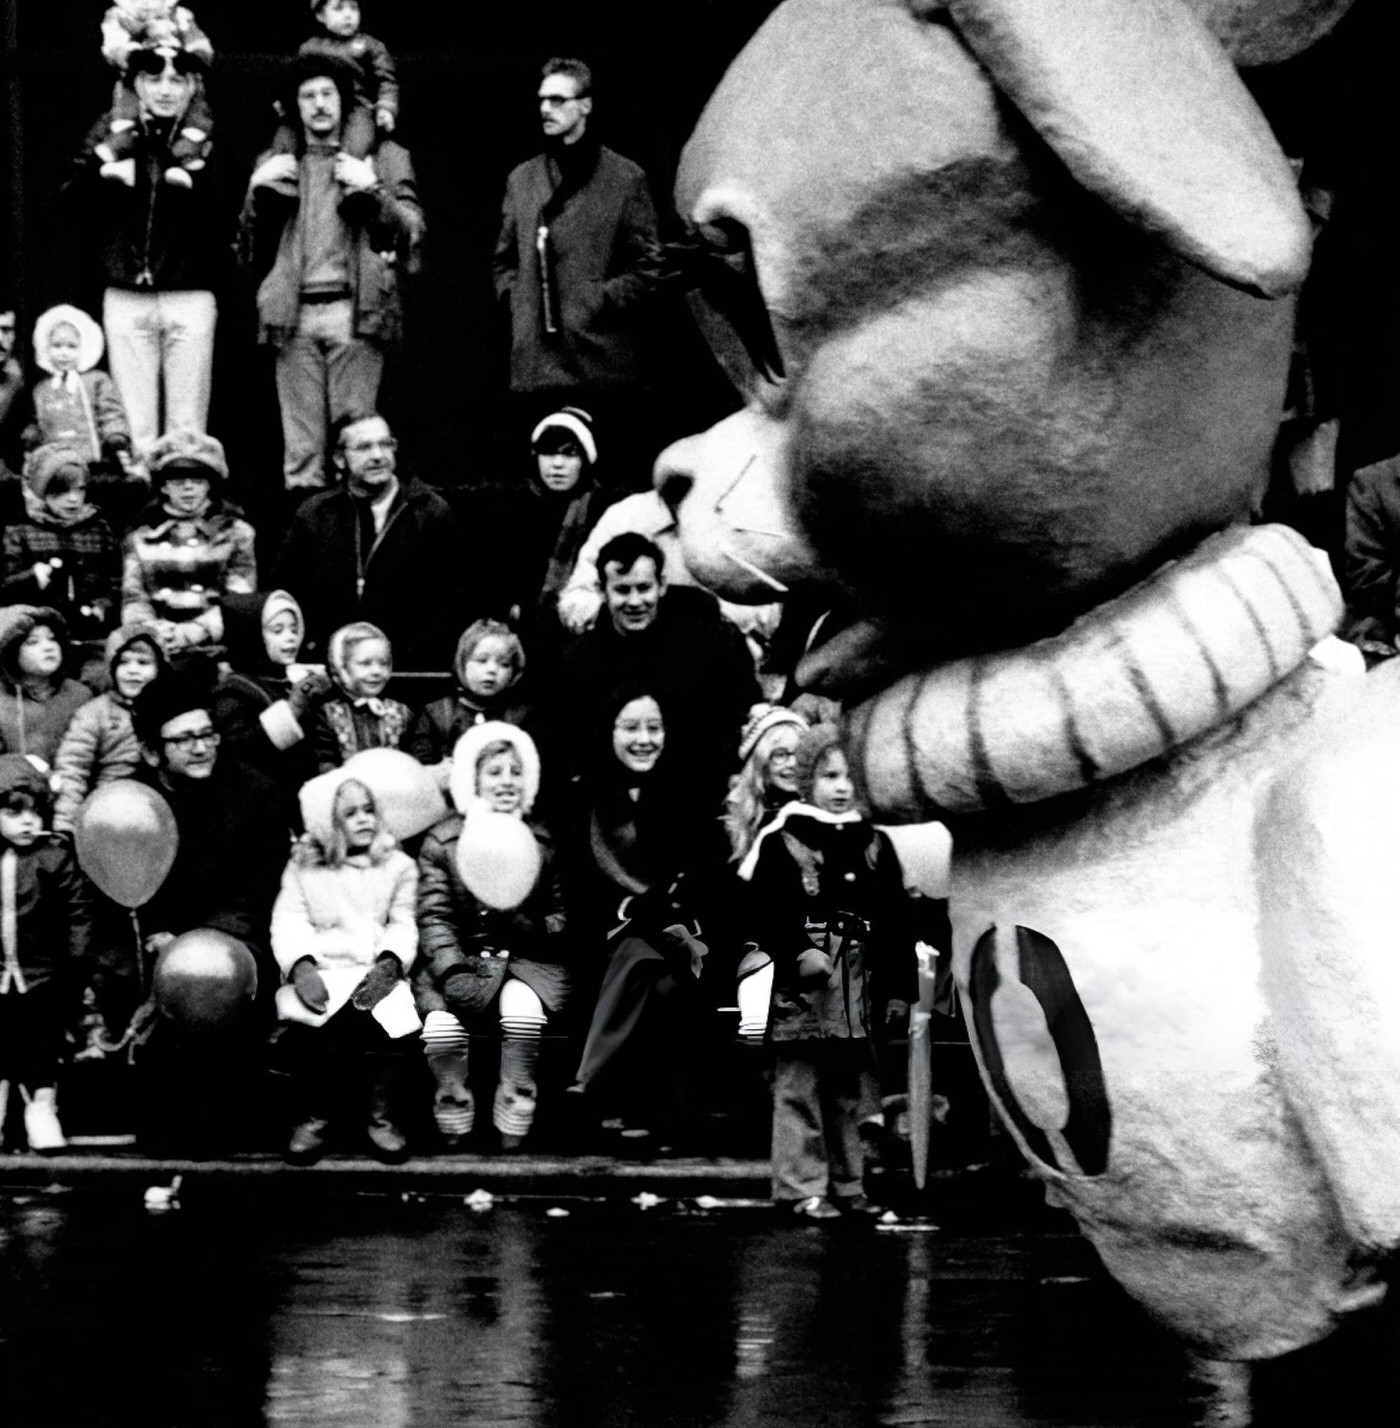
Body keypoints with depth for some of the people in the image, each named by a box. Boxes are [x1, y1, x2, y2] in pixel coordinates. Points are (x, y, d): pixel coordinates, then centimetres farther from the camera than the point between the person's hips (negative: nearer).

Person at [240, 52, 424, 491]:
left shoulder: (383, 157, 14)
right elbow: (250, 253, 19)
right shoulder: (273, 165, 20)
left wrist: (372, 190, -10)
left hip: (355, 309, -2)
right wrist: (257, 194, 4)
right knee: (301, 442, -4)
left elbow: (412, 233, 5)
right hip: (294, 314, 2)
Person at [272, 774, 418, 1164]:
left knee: (379, 1014, -31)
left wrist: (389, 963, -14)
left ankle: (379, 1116, -18)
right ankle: (313, 1115, -18)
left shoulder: (398, 865, 16)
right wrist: (301, 967, -16)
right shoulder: (303, 865, 14)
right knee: (301, 1015, -31)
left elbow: (403, 924, 7)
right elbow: (289, 921, 3)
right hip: (318, 967, 0)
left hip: (375, 971, 0)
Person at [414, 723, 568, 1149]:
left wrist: (529, 928, -11)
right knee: (441, 1023, -32)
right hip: (458, 960, -1)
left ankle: (512, 1138, -24)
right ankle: (453, 1136, -15)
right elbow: (434, 918, -2)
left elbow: (563, 915, 10)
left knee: (522, 1008, -34)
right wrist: (454, 972, -17)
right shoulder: (441, 842, 7)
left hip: (527, 961, 1)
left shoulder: (543, 843, 11)